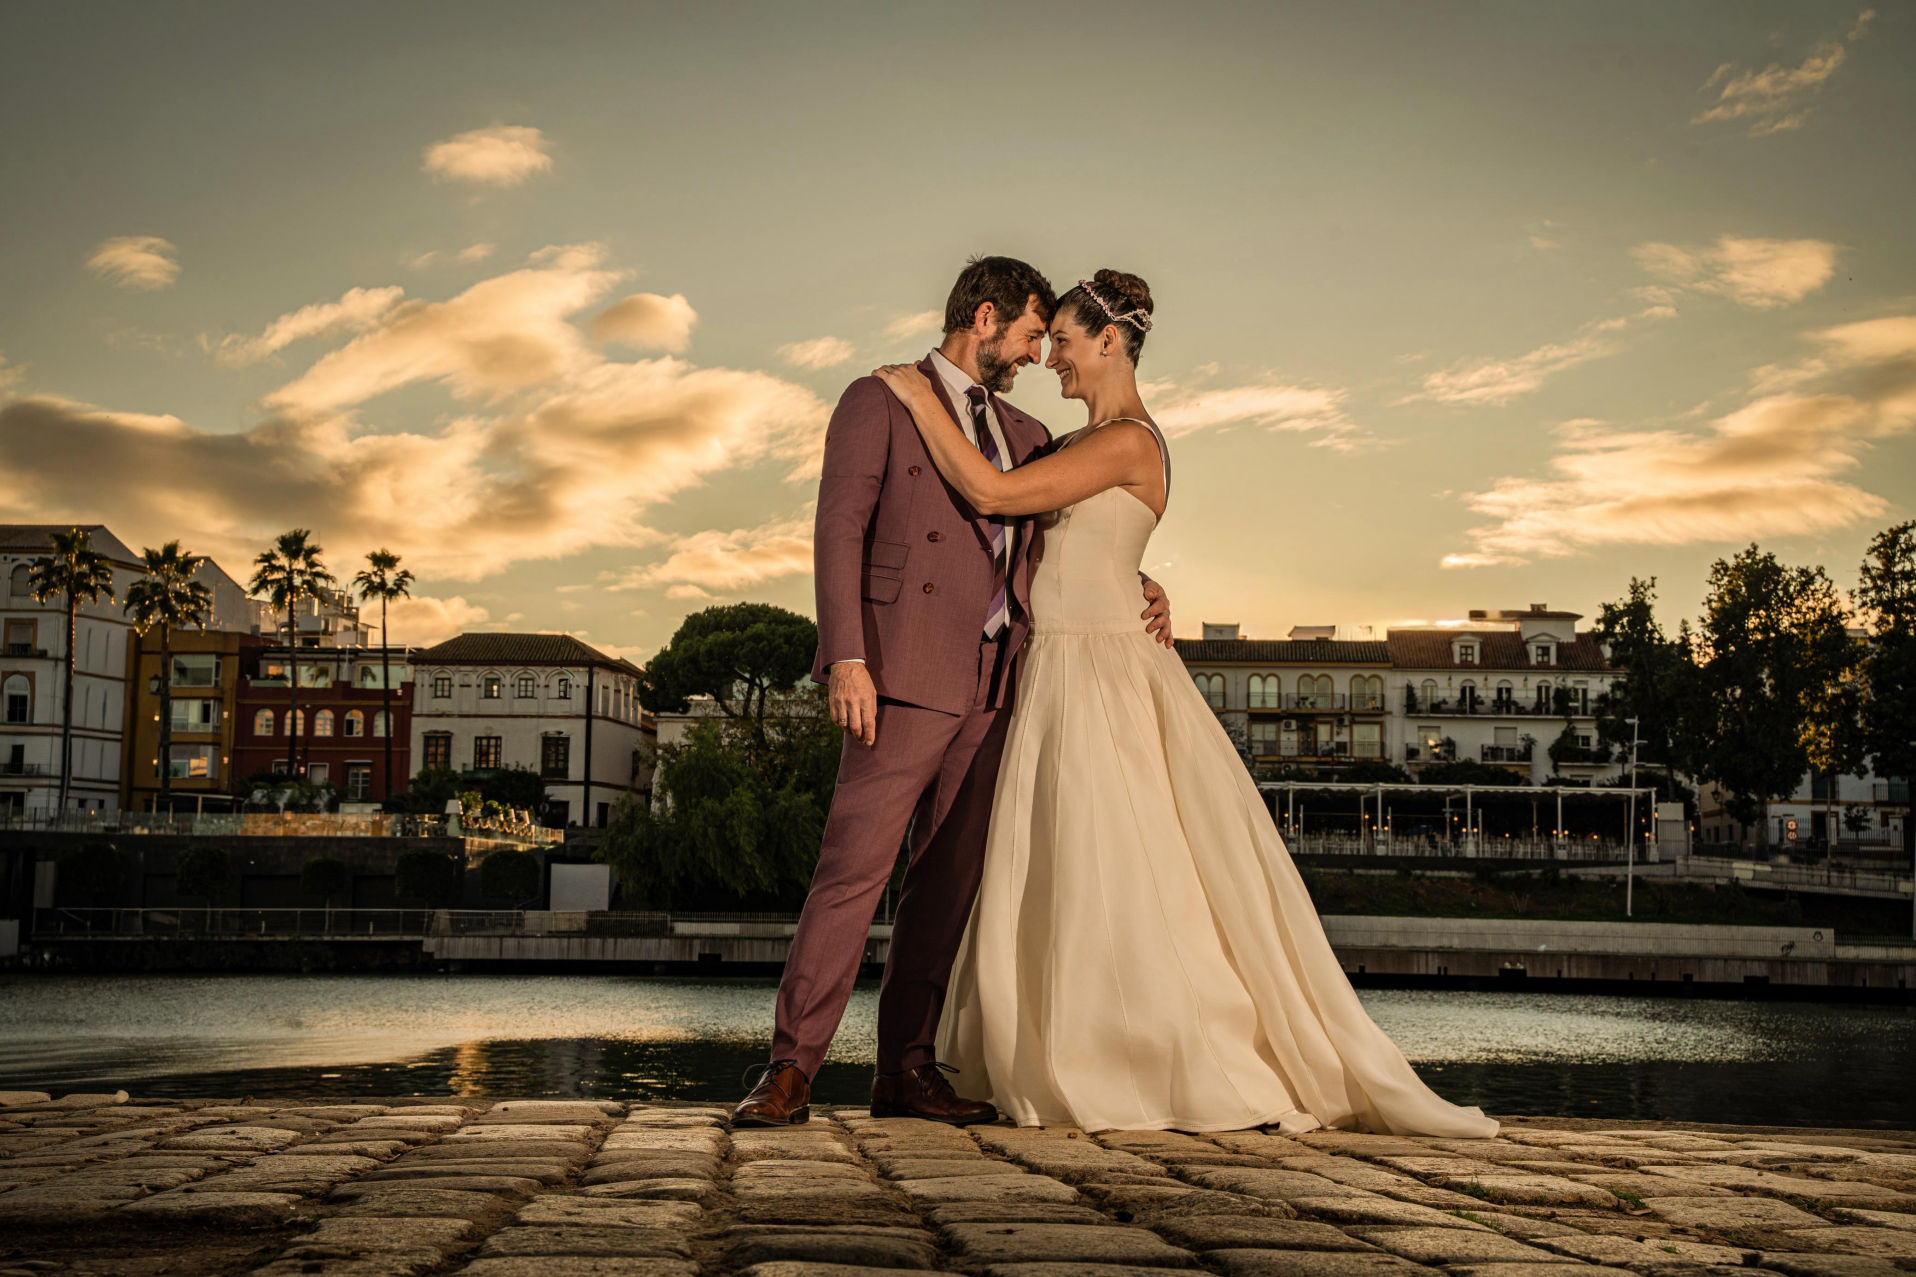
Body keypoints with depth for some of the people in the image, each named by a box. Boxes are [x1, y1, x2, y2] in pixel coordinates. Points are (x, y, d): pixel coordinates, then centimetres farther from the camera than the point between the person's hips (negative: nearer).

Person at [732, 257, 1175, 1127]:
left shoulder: (1023, 436, 23)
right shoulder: (879, 402, 3)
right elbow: (840, 530, -6)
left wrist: (1139, 585, 8)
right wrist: (846, 658, -17)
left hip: (991, 688, 7)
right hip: (906, 677, -7)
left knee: (949, 881, 5)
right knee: (854, 867, -12)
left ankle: (907, 1068, 11)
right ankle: (791, 1070, -8)